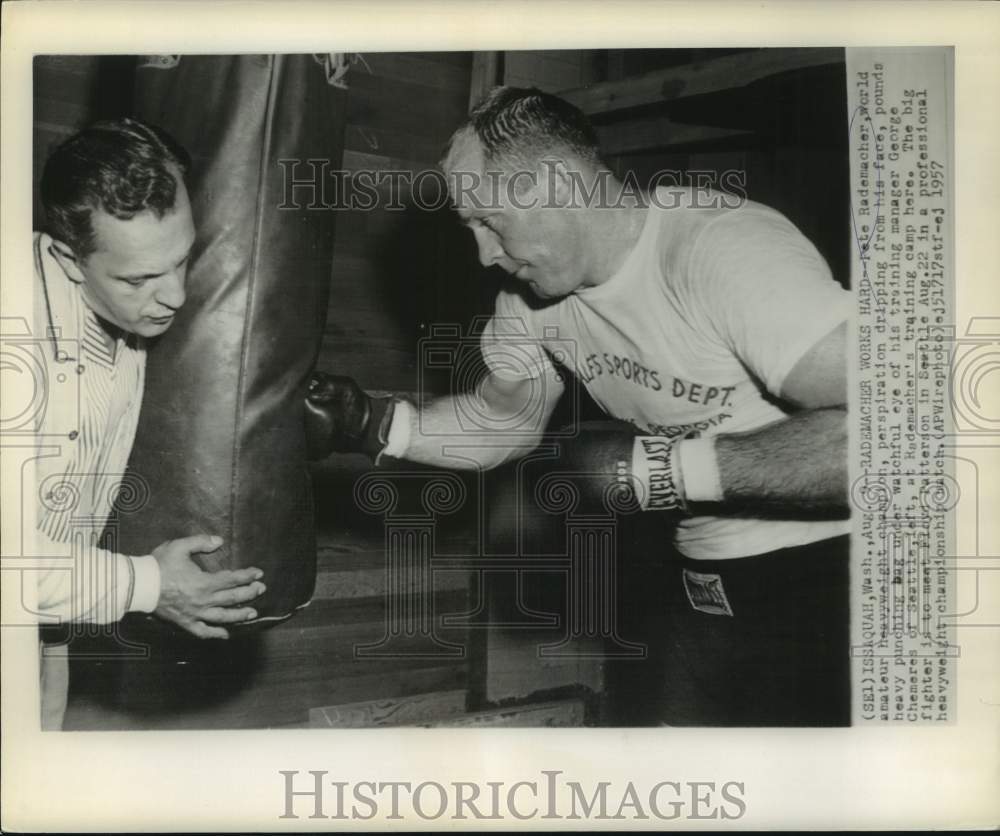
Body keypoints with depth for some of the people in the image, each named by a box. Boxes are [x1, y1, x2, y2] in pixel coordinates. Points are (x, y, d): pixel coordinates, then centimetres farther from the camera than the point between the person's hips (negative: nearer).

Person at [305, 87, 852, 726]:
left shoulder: (724, 248, -25)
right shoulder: (533, 294, -1)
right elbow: (505, 417, 14)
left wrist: (670, 466, -28)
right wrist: (372, 424, -2)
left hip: (827, 574, -6)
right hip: (707, 586, 7)